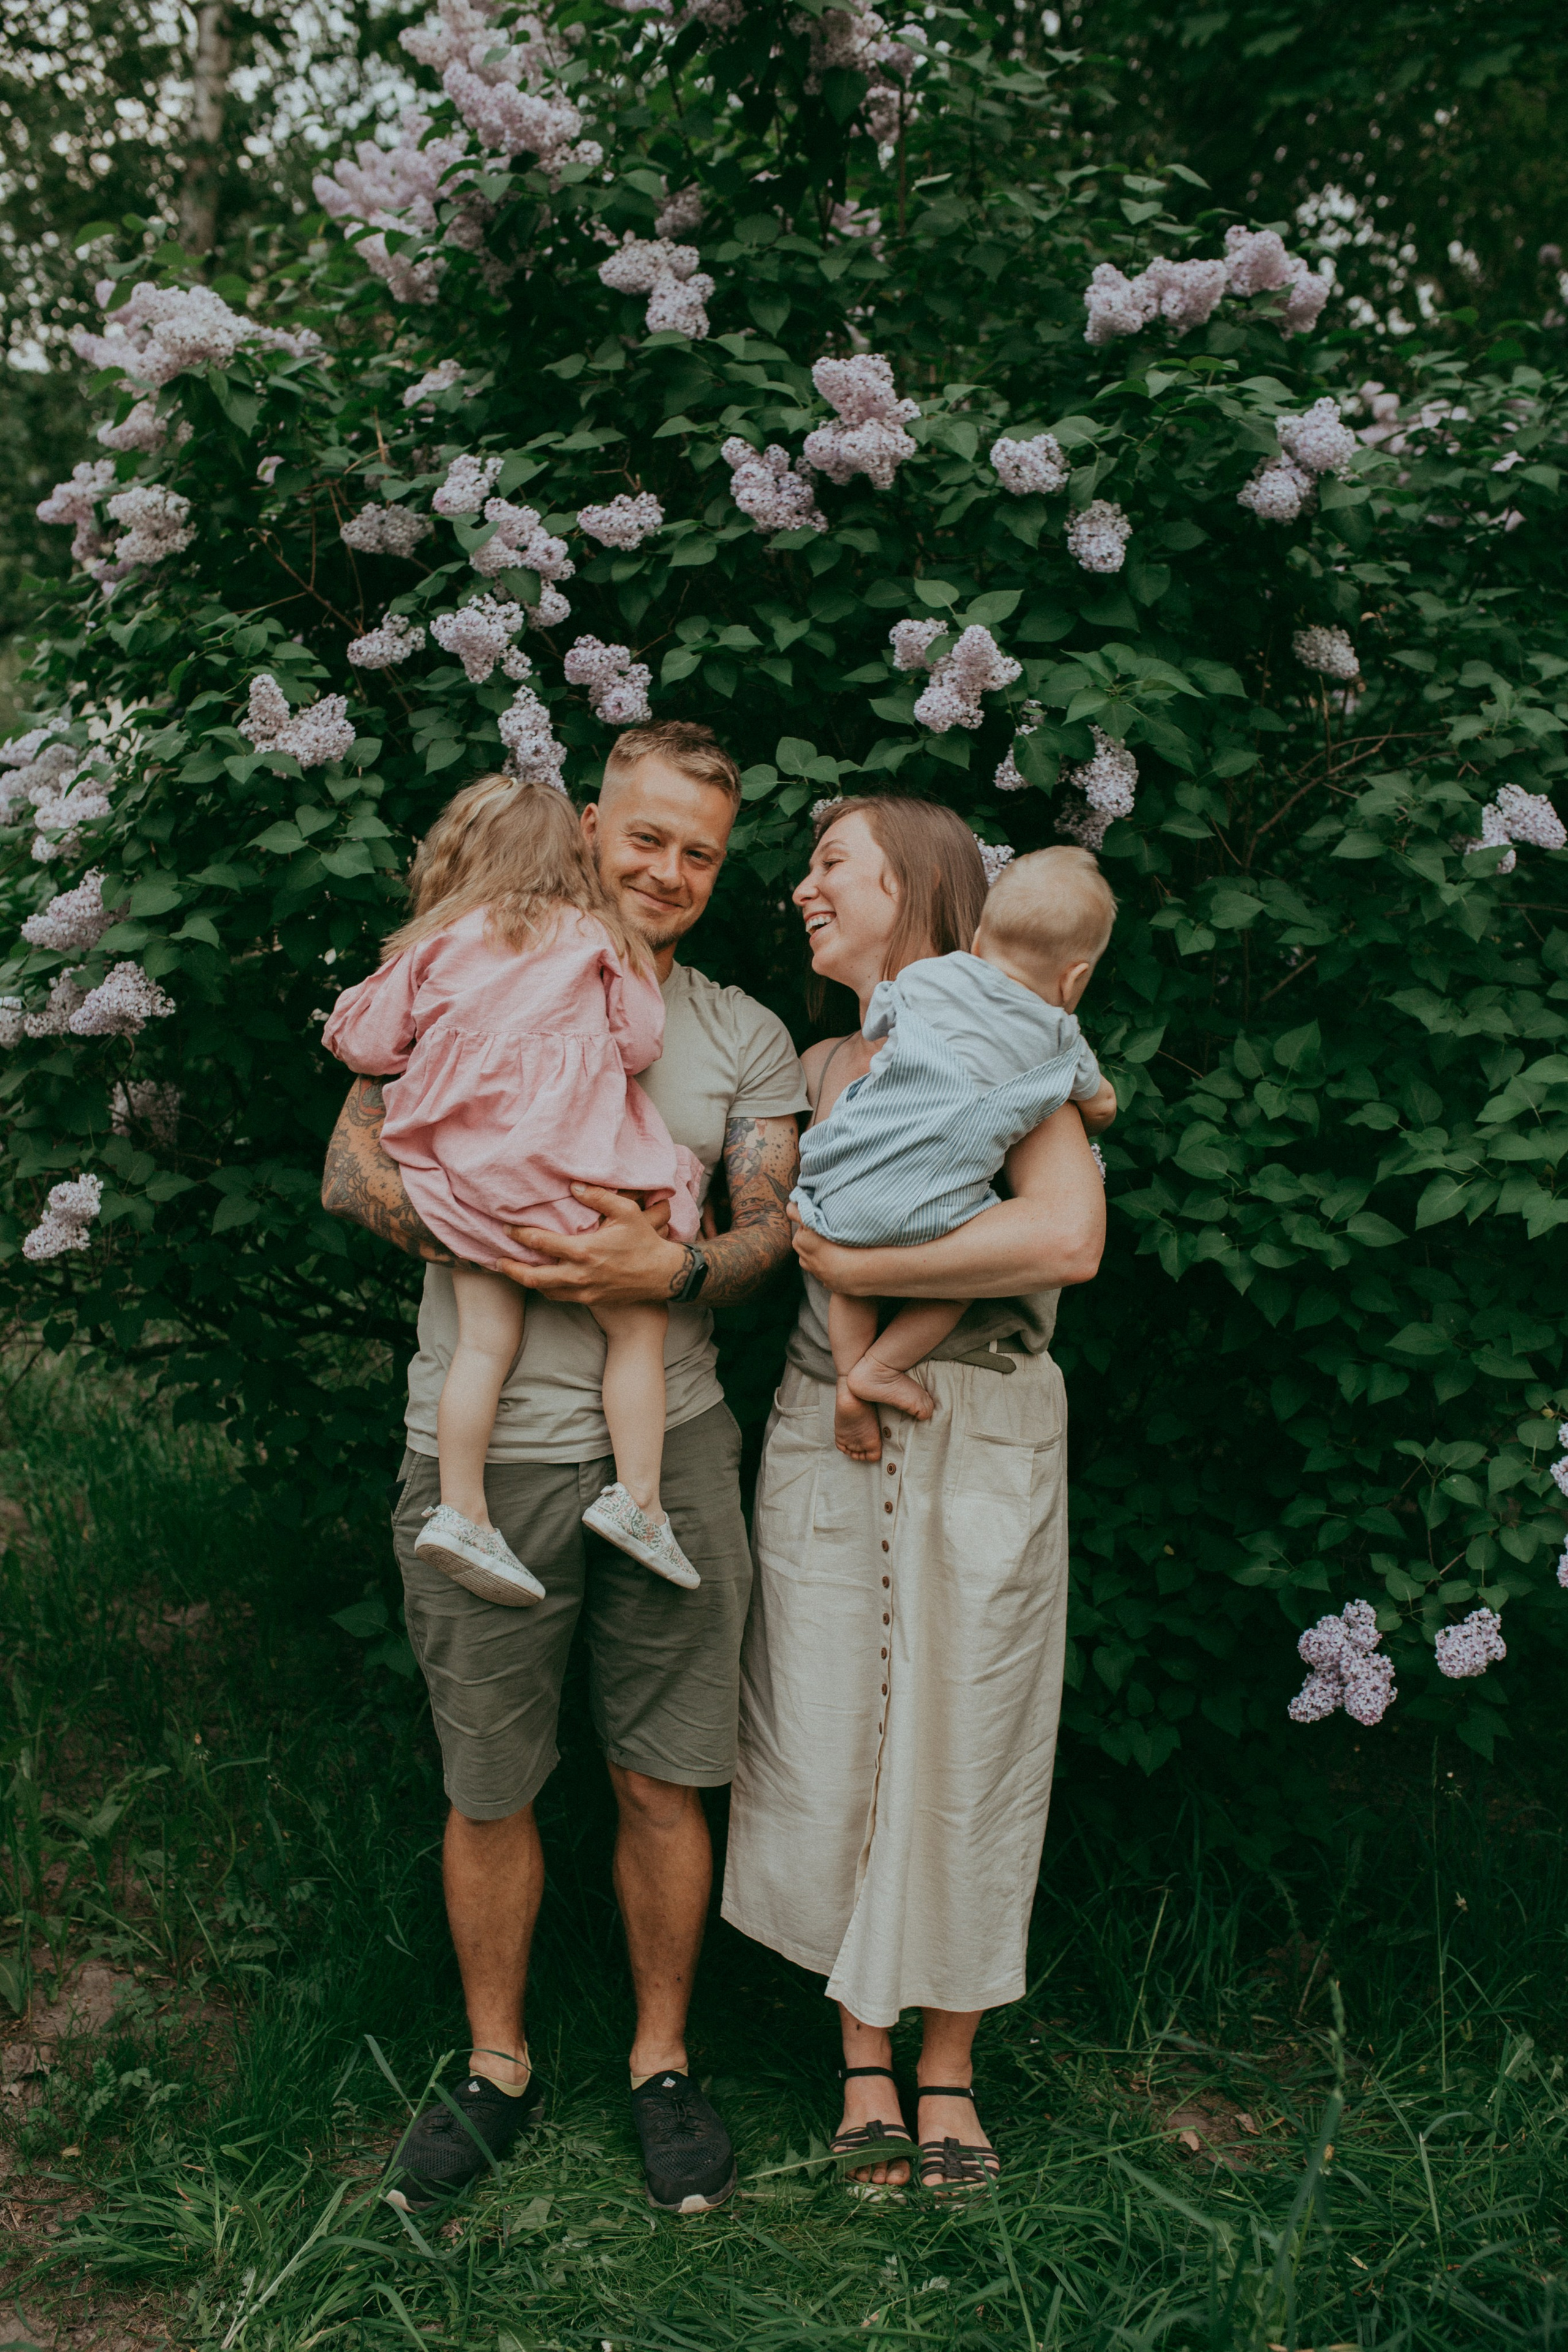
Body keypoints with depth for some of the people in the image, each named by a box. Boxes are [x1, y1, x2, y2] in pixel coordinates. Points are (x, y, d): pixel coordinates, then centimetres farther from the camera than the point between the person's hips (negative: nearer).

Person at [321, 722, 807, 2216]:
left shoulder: (744, 1039, 11)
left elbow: (775, 1230, 5)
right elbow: (351, 1170, 0)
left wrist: (671, 1268, -16)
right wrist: (497, 1234, -16)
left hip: (670, 1447, 1)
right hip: (484, 1448, -1)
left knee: (661, 1781, 8)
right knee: (488, 1789, 10)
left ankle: (662, 2062, 27)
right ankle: (496, 2067, 29)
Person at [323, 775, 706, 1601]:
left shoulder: (435, 946, 9)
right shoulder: (596, 938, 6)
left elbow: (370, 1044, 11)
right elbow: (639, 1043, 4)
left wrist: (357, 1006, 33)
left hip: (468, 1174, 3)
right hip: (569, 1168, -3)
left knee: (484, 1339, 3)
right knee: (637, 1323, 6)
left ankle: (460, 1511, 1)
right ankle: (637, 1499, 1)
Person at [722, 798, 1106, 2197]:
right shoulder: (816, 1069, 14)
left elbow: (1069, 1239, -18)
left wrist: (859, 1265, -14)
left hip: (985, 1442, -3)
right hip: (830, 1435, 4)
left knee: (966, 1751, 5)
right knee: (832, 1750, 5)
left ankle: (948, 2069, 22)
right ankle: (865, 2061, 23)